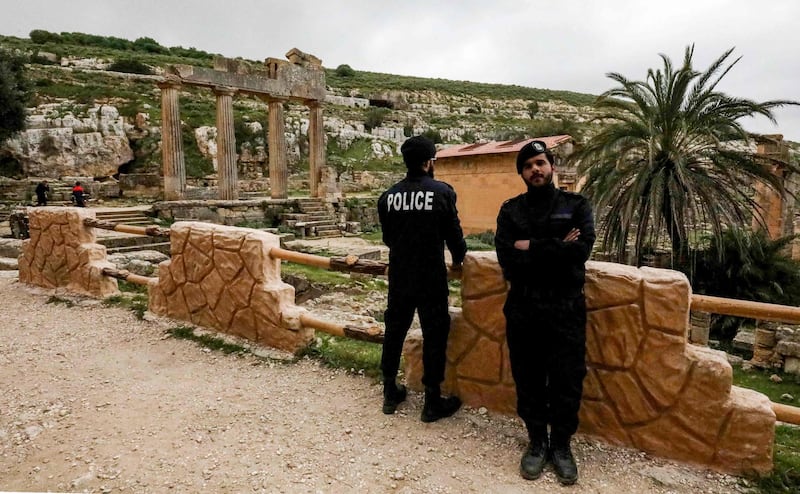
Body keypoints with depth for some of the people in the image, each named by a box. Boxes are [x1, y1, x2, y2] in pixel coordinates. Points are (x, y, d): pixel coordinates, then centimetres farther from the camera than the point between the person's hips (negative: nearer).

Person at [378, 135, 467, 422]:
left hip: (399, 278, 4)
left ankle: (390, 393, 27)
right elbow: (454, 233, -6)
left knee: (394, 332, 15)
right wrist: (458, 258, 14)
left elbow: (387, 237, 8)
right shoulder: (442, 192, -11)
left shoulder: (389, 196, 0)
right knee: (434, 336, 6)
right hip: (431, 279, -4)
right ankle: (433, 402, 14)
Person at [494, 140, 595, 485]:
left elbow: (581, 250, -15)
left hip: (566, 308, -1)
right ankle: (537, 442, 30)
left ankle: (561, 446, 27)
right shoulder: (510, 210, 4)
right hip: (523, 308, 1)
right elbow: (506, 258, -10)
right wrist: (557, 250, -15)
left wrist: (532, 248, -12)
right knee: (528, 380, 11)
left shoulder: (576, 205, 2)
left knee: (566, 382, 6)